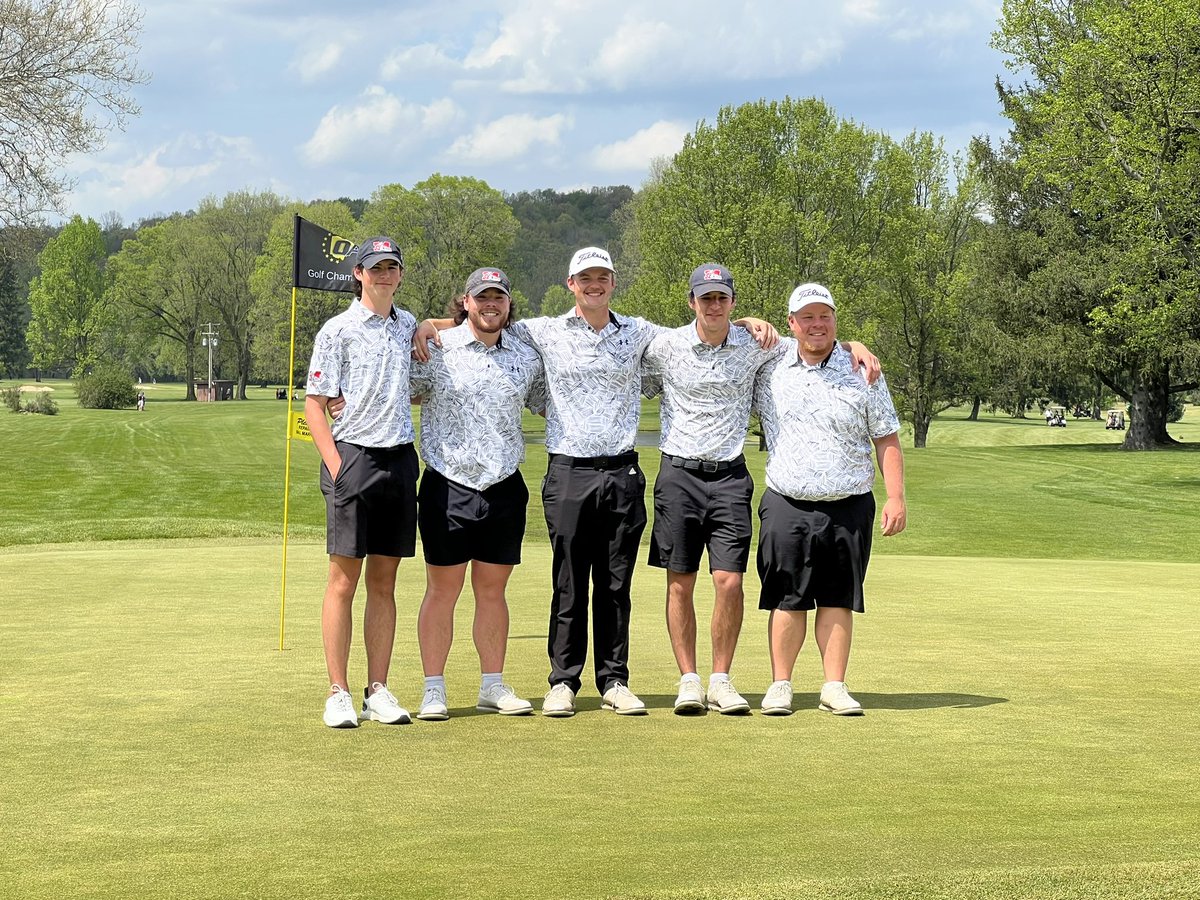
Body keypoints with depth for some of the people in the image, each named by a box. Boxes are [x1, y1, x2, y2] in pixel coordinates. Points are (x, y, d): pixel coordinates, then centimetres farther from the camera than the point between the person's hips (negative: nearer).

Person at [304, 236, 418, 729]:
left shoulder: (407, 325, 13)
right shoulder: (338, 330, -3)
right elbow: (314, 403, -5)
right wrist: (336, 466, -15)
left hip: (400, 461, 5)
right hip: (353, 454, -5)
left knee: (384, 582, 7)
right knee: (344, 580, -4)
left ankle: (378, 691, 11)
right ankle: (338, 694, -1)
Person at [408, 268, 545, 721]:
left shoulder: (526, 357, 9)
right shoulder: (436, 349, -1)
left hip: (505, 488, 3)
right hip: (448, 486, -3)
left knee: (493, 589, 9)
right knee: (442, 590, 1)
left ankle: (493, 686, 18)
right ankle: (434, 690, 8)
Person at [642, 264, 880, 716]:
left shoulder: (754, 347, 4)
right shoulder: (665, 346, 1)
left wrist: (856, 347, 2)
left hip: (729, 476, 1)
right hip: (679, 474, -1)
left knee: (729, 581, -7)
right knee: (680, 583, 1)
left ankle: (721, 679, 5)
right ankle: (689, 679, 10)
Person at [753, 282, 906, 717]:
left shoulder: (863, 373, 4)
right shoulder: (770, 369, 5)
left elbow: (886, 439, 5)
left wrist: (896, 497, -2)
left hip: (849, 507, 0)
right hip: (787, 506, 0)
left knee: (838, 600, 4)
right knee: (787, 600, 1)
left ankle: (835, 686, 10)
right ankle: (780, 685, 9)